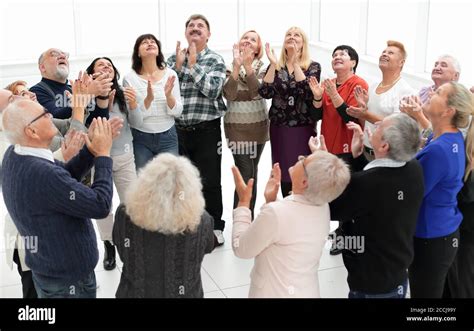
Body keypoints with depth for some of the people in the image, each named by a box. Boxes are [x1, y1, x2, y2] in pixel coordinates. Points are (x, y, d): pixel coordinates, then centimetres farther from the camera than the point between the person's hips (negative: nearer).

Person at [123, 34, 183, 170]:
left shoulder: (170, 74, 0)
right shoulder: (130, 78, -7)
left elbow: (177, 112, -1)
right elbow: (134, 119, -10)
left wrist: (168, 95, -19)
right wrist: (148, 99, -25)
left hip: (168, 137, 2)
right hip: (141, 139, -2)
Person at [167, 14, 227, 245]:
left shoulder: (215, 60, -2)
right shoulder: (174, 59, 8)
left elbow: (213, 90, -17)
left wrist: (193, 64, -13)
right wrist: (178, 64, -9)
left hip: (206, 130, -3)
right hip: (179, 129, 4)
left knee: (209, 182, 3)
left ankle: (215, 228, 18)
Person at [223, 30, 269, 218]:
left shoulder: (262, 67, 3)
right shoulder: (230, 66, -2)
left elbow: (258, 91, -16)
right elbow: (229, 94, -17)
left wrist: (248, 65, -25)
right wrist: (237, 66, -25)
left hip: (258, 126, 3)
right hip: (237, 126, -3)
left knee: (252, 173, 10)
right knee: (246, 174, -12)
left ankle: (248, 219, 23)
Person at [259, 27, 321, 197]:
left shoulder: (313, 66, 0)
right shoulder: (275, 66, 7)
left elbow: (308, 91, -18)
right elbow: (265, 93, -8)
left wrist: (295, 63, -18)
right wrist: (273, 64, -13)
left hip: (303, 127, -2)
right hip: (279, 127, 2)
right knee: (284, 174, 6)